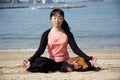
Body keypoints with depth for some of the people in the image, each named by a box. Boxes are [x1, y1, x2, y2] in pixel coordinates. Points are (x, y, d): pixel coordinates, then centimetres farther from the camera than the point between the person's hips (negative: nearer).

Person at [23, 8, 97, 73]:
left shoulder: (67, 33, 2)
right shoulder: (47, 34, 0)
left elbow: (75, 48, -4)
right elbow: (40, 50, -7)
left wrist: (88, 59, -19)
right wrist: (30, 60, -25)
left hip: (65, 61, 1)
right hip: (52, 61, -1)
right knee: (38, 62, -33)